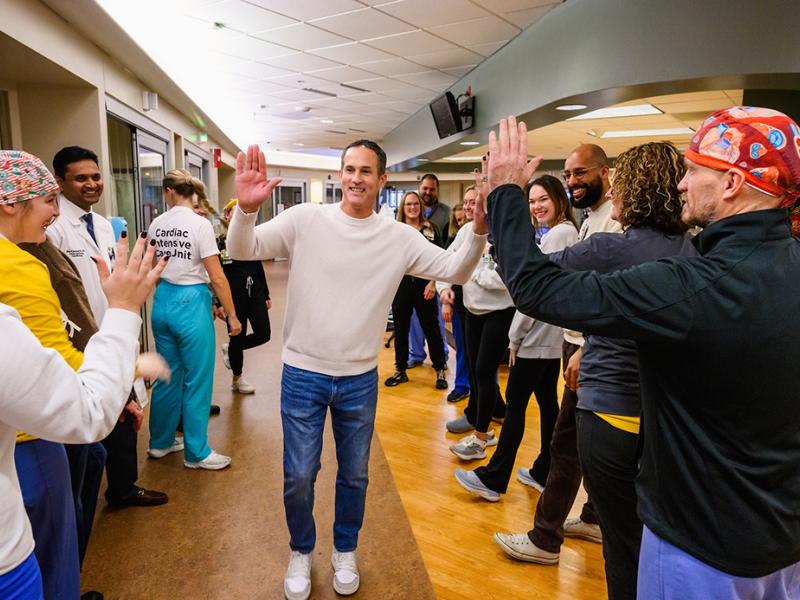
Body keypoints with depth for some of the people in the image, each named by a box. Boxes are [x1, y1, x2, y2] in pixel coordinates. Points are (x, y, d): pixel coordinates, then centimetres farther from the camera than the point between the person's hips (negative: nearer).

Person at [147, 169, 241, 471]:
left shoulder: (156, 224, 4)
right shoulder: (200, 224, -13)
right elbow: (217, 277, -14)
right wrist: (232, 315, -7)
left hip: (162, 302, 6)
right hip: (191, 304, -6)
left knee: (168, 377, 19)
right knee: (196, 382, 5)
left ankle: (160, 442, 34)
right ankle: (196, 453, 17)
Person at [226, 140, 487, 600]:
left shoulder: (399, 237, -3)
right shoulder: (305, 219, -7)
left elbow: (455, 272, -5)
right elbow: (243, 251, -13)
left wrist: (479, 232, -24)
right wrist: (247, 208, -34)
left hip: (360, 379, 2)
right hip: (302, 374, -1)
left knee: (355, 476, 18)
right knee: (299, 477, 12)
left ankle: (345, 551, 45)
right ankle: (302, 552, 41)